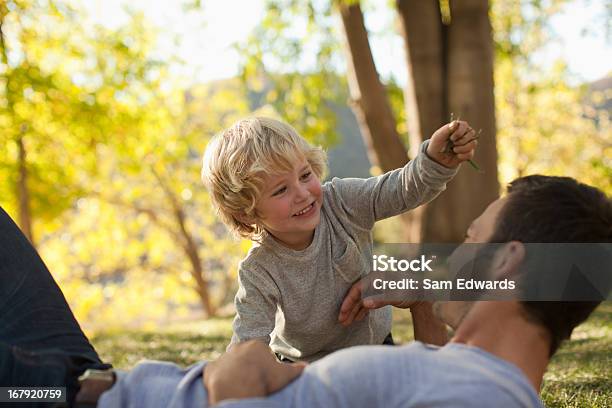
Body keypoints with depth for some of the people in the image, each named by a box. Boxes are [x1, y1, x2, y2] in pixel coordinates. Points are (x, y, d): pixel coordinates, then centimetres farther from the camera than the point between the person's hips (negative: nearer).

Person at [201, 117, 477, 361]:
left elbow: (406, 188, -26)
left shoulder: (341, 202, -21)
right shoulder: (259, 275, -27)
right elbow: (249, 346, -26)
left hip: (375, 343, 1)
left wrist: (437, 158, -47)